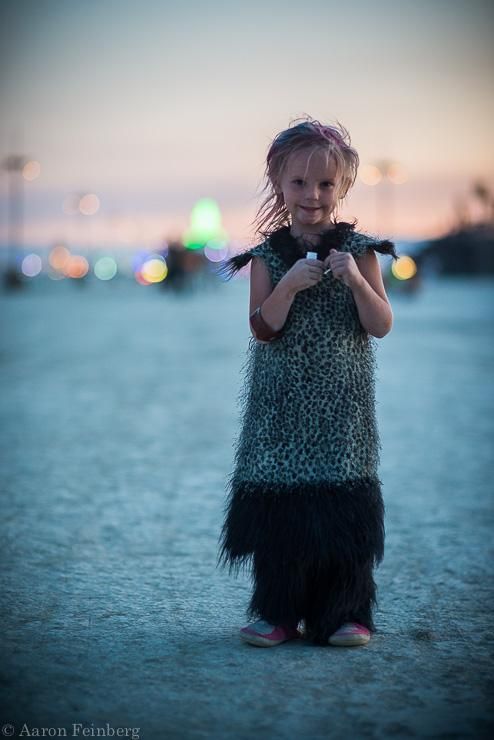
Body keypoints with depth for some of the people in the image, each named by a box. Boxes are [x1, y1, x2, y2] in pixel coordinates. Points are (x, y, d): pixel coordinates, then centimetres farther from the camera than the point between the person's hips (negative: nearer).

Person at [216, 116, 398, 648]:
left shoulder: (358, 251, 2)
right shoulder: (268, 256, 3)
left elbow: (381, 326, -4)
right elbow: (262, 329, -6)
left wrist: (356, 281, -19)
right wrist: (289, 285, -21)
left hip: (341, 409, 0)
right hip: (281, 407, 1)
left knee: (343, 508, -2)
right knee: (278, 504, 1)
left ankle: (342, 612, 9)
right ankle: (278, 611, 12)